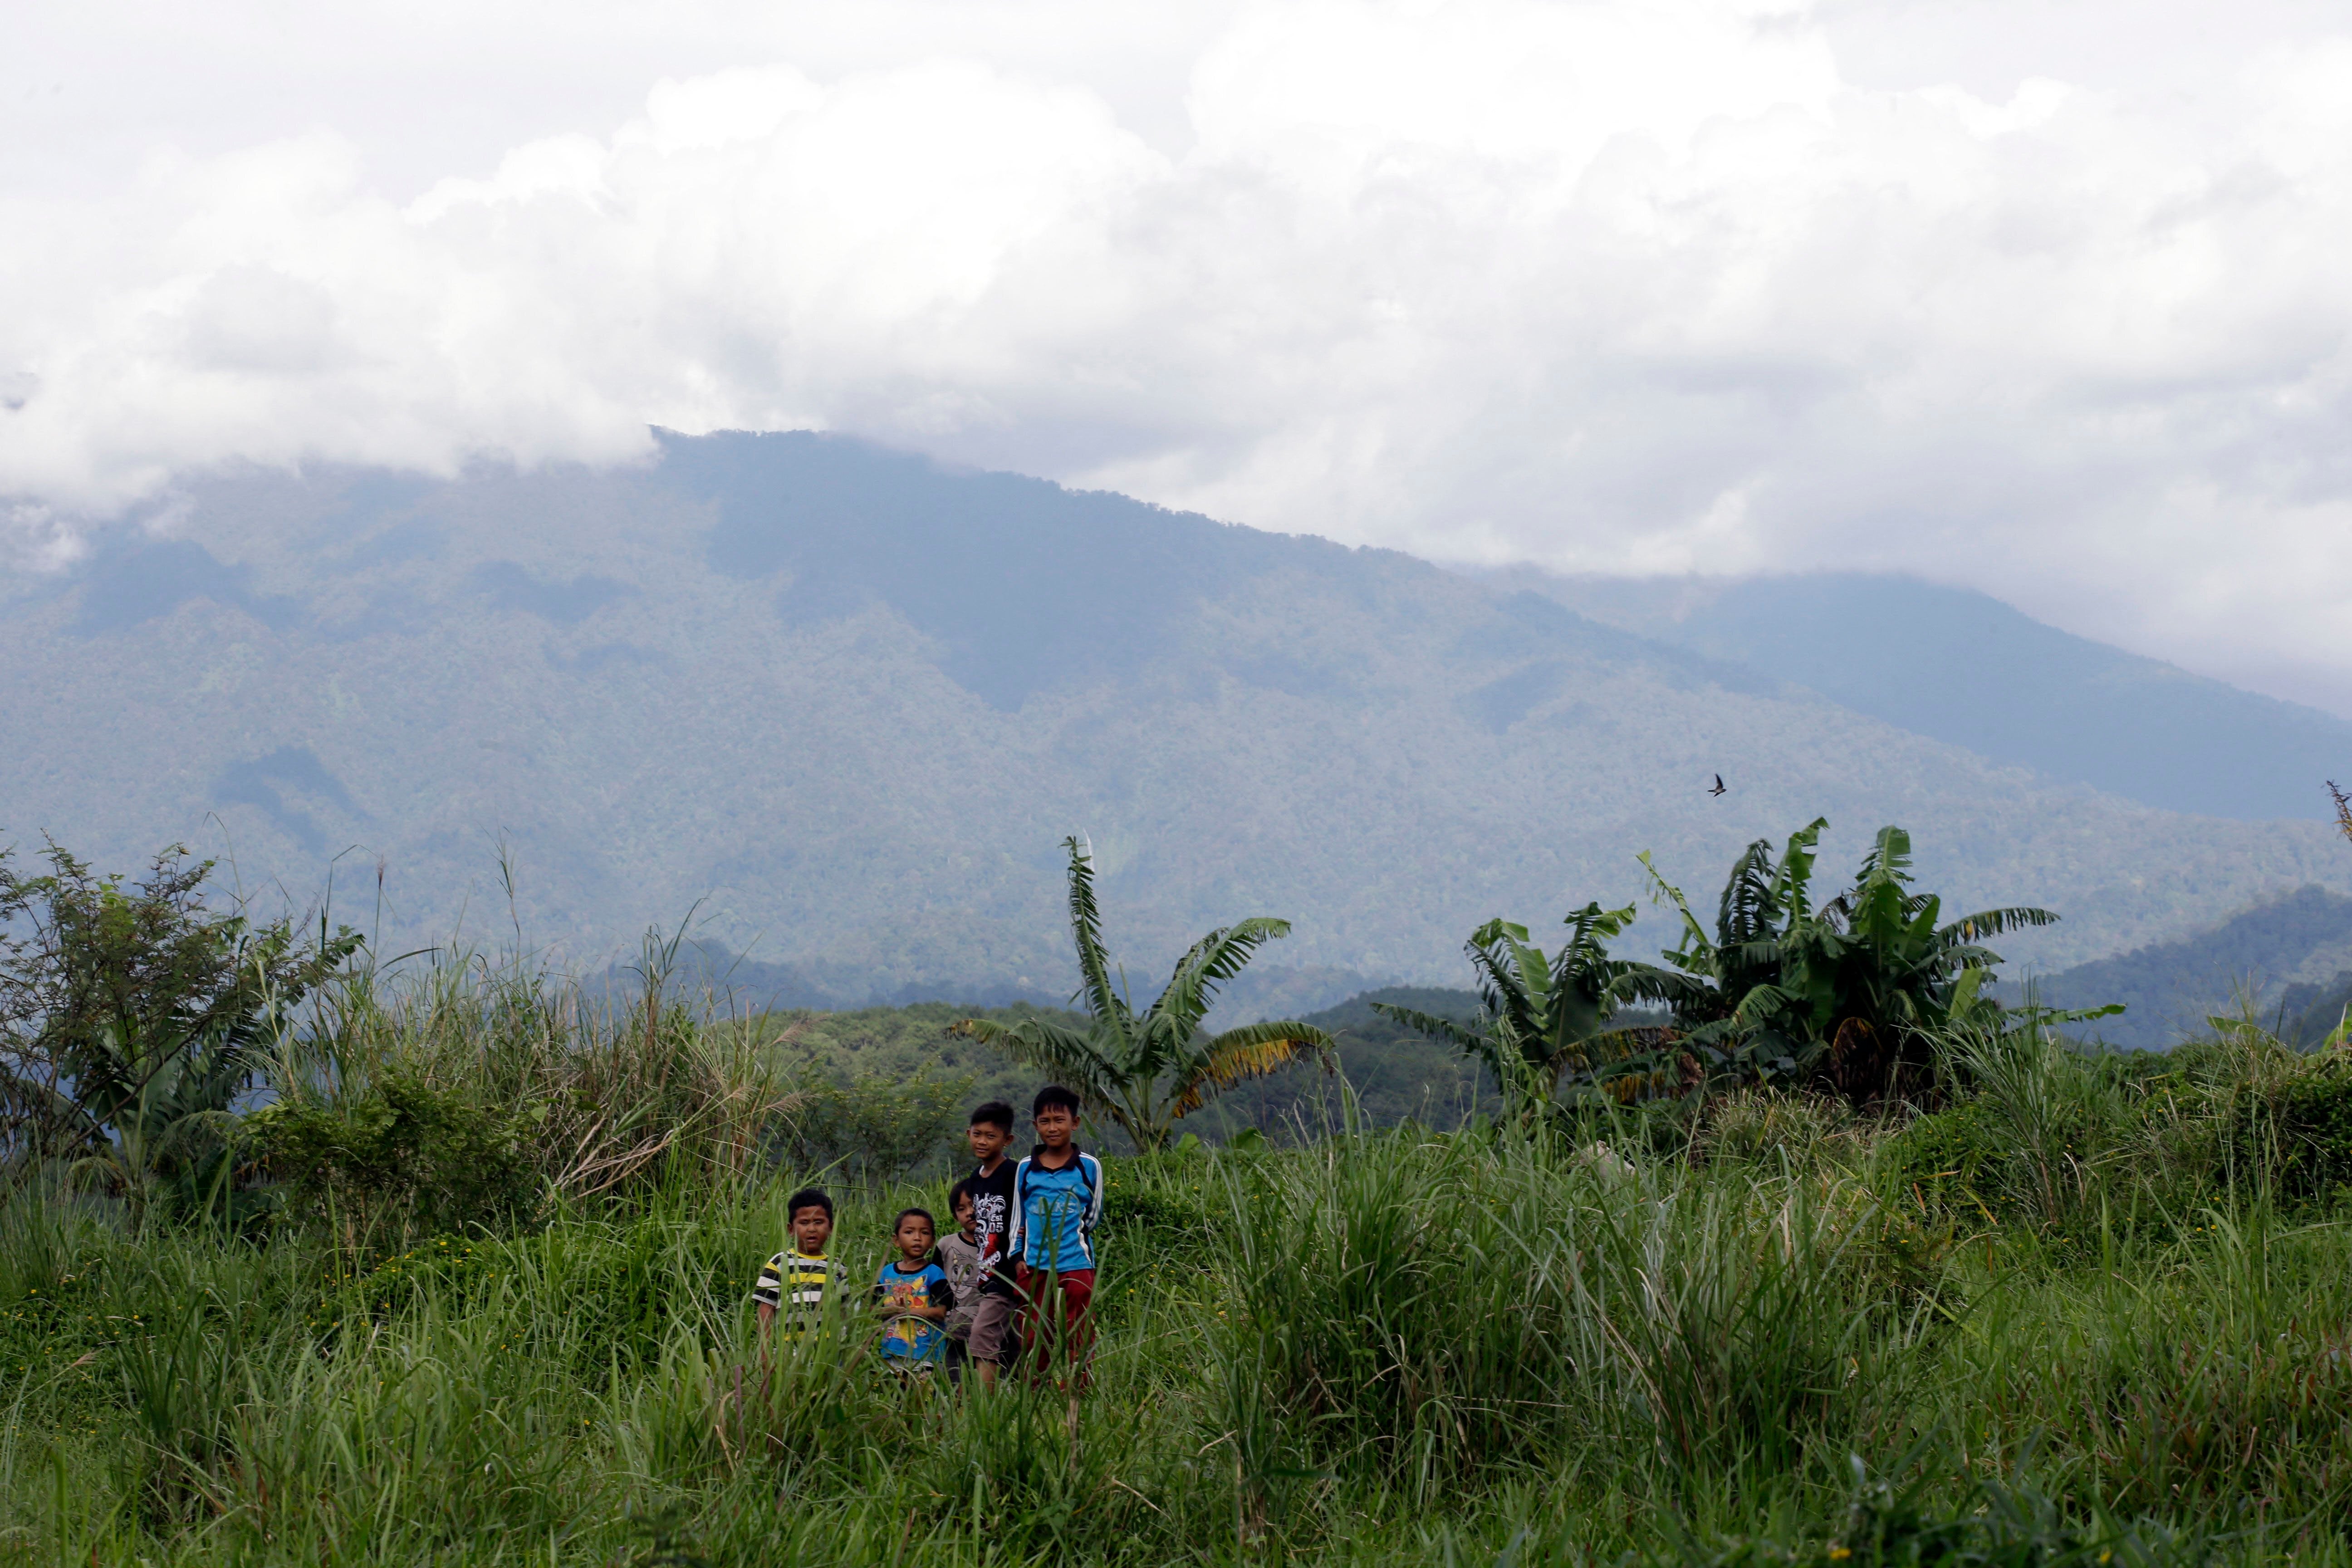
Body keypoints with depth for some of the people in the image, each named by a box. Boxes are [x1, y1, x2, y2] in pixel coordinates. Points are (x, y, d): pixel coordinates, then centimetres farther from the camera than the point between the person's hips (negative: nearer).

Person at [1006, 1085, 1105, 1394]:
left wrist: (1070, 1234, 2)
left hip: (1076, 1266, -2)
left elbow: (1094, 1216, 11)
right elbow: (1017, 1217, 14)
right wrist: (1017, 1256, 5)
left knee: (1077, 1339, -2)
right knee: (1033, 1339, 5)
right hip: (1034, 1267, 2)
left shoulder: (1089, 1167, 1)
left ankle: (1077, 1401, 1)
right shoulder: (1025, 1169, 7)